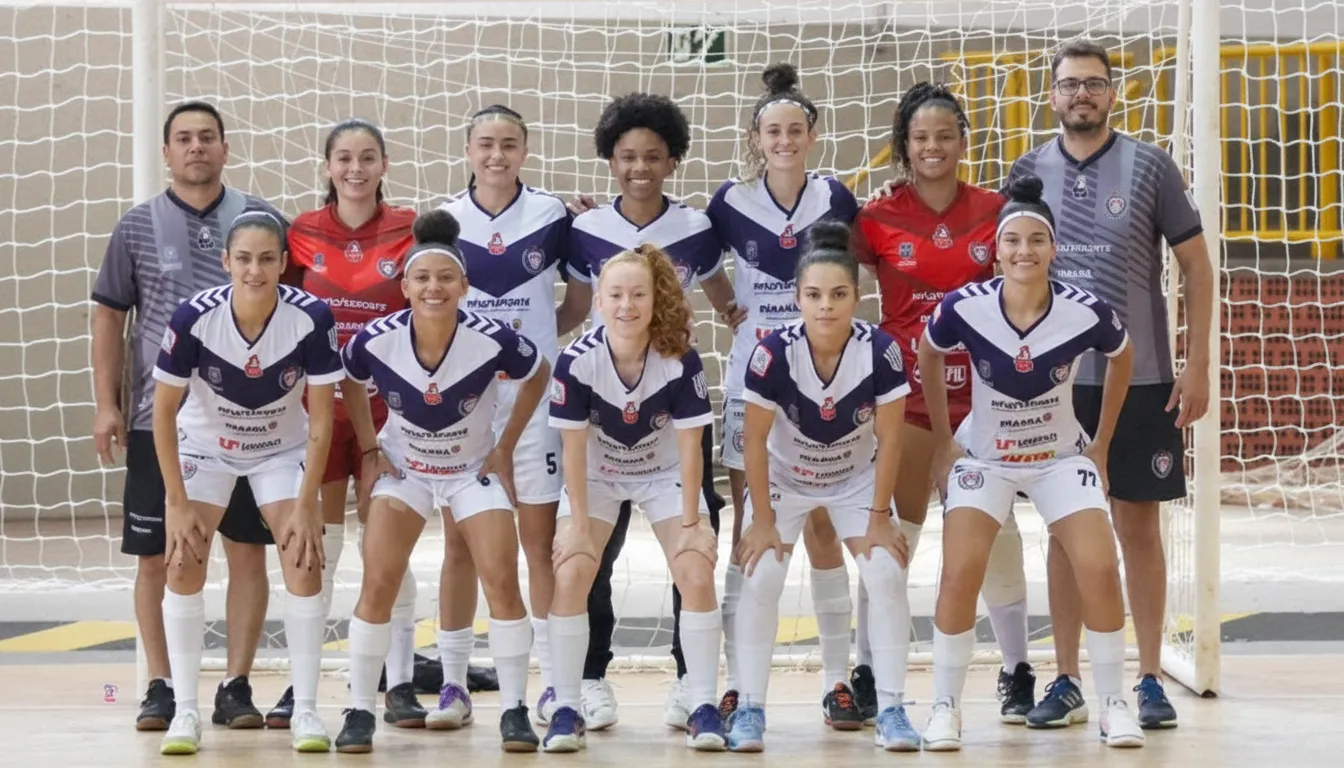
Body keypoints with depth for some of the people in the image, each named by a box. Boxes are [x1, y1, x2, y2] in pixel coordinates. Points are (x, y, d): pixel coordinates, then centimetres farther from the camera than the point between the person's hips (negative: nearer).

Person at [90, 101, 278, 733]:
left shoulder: (258, 219, 3)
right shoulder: (138, 227, 4)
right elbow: (109, 316, 8)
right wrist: (106, 405, 2)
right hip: (159, 417, 0)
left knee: (247, 551, 1)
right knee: (155, 557, 3)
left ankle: (236, 686, 9)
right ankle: (160, 687, 14)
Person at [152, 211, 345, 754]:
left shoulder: (311, 318, -26)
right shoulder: (194, 318, -27)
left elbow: (320, 422, -17)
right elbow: (164, 411, -15)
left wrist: (306, 505, -19)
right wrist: (176, 503, -15)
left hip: (282, 449, 0)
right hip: (204, 445, 0)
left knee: (304, 563, -12)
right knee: (182, 565, -11)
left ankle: (306, 710, -2)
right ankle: (185, 712, -2)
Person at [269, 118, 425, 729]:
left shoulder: (409, 229, -2)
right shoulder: (303, 233, 2)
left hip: (385, 403, -1)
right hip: (316, 403, 1)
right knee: (316, 546, 6)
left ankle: (400, 684, 7)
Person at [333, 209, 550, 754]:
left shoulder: (493, 341, -26)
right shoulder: (376, 340, -22)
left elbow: (538, 376, -5)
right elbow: (351, 383, 2)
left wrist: (506, 447, -4)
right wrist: (370, 449, -1)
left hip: (475, 468, -1)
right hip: (403, 466, 1)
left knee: (502, 583, -9)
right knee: (378, 584, -10)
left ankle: (514, 712, 2)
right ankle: (359, 712, 1)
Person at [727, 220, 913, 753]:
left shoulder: (881, 351, -28)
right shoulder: (774, 352, -31)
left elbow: (888, 439, -16)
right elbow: (756, 439, -19)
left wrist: (879, 516, -13)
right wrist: (762, 518, -14)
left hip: (857, 477, 1)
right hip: (783, 477, -1)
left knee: (887, 576, -11)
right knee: (760, 578, -13)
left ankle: (890, 709, -4)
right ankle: (749, 709, -4)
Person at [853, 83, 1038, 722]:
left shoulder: (994, 211, 2)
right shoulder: (878, 218, -1)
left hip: (980, 393, 1)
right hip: (906, 396, -1)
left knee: (996, 535, 6)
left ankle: (1017, 674, 17)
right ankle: (870, 676, 9)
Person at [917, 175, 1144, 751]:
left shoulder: (1086, 313, -21)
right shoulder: (964, 308, -22)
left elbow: (1122, 357, 2)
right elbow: (927, 355, 0)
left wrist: (1101, 445, 4)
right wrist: (943, 440, 2)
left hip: (1062, 458, 1)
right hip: (982, 458, 0)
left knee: (1100, 571, -13)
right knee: (959, 574, -16)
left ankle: (1113, 704, 4)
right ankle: (945, 707, -1)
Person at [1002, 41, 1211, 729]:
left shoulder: (1149, 166, -1)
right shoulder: (1028, 172, 5)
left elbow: (1196, 266, 1)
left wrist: (1197, 364, -5)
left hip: (1140, 379, -2)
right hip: (1055, 381, 2)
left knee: (1138, 527, 3)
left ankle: (1150, 682, 11)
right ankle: (1067, 684, 13)